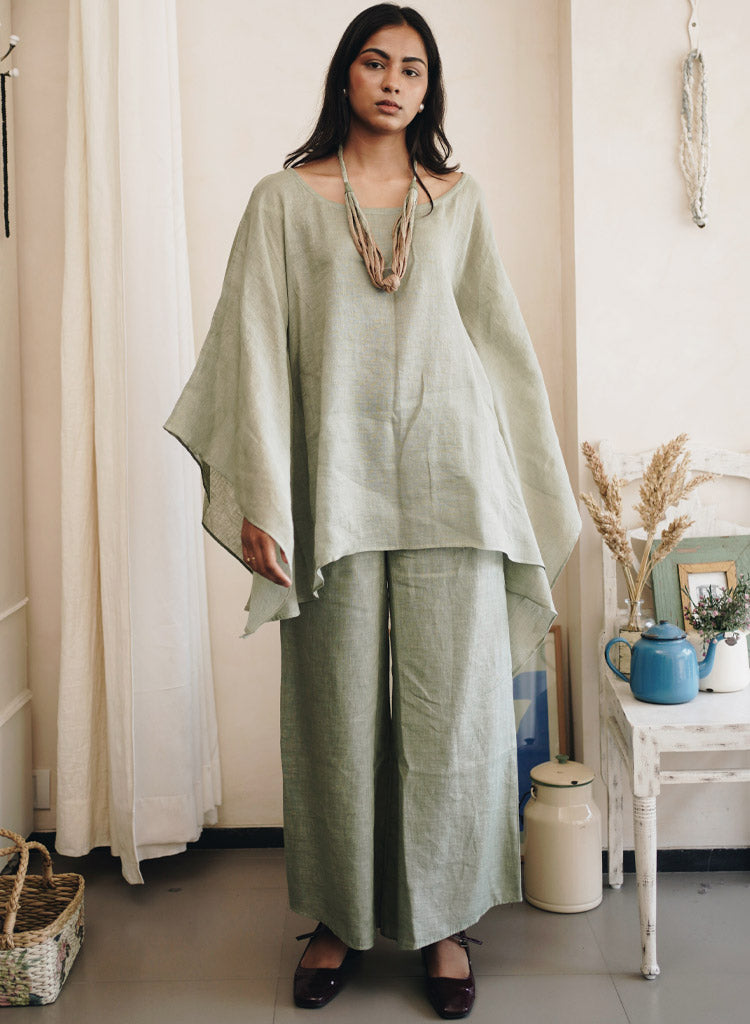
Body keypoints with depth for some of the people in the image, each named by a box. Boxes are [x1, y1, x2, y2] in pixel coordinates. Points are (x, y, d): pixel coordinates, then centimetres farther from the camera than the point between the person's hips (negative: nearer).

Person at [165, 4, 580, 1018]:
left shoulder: (460, 200, 11)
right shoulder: (285, 199, 5)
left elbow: (502, 339, 13)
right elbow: (255, 349, 0)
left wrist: (540, 487, 10)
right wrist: (259, 499, -8)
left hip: (449, 477, 1)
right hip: (336, 482, -1)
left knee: (452, 705, 4)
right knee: (339, 707, 6)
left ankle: (445, 920, 20)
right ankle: (341, 918, 23)